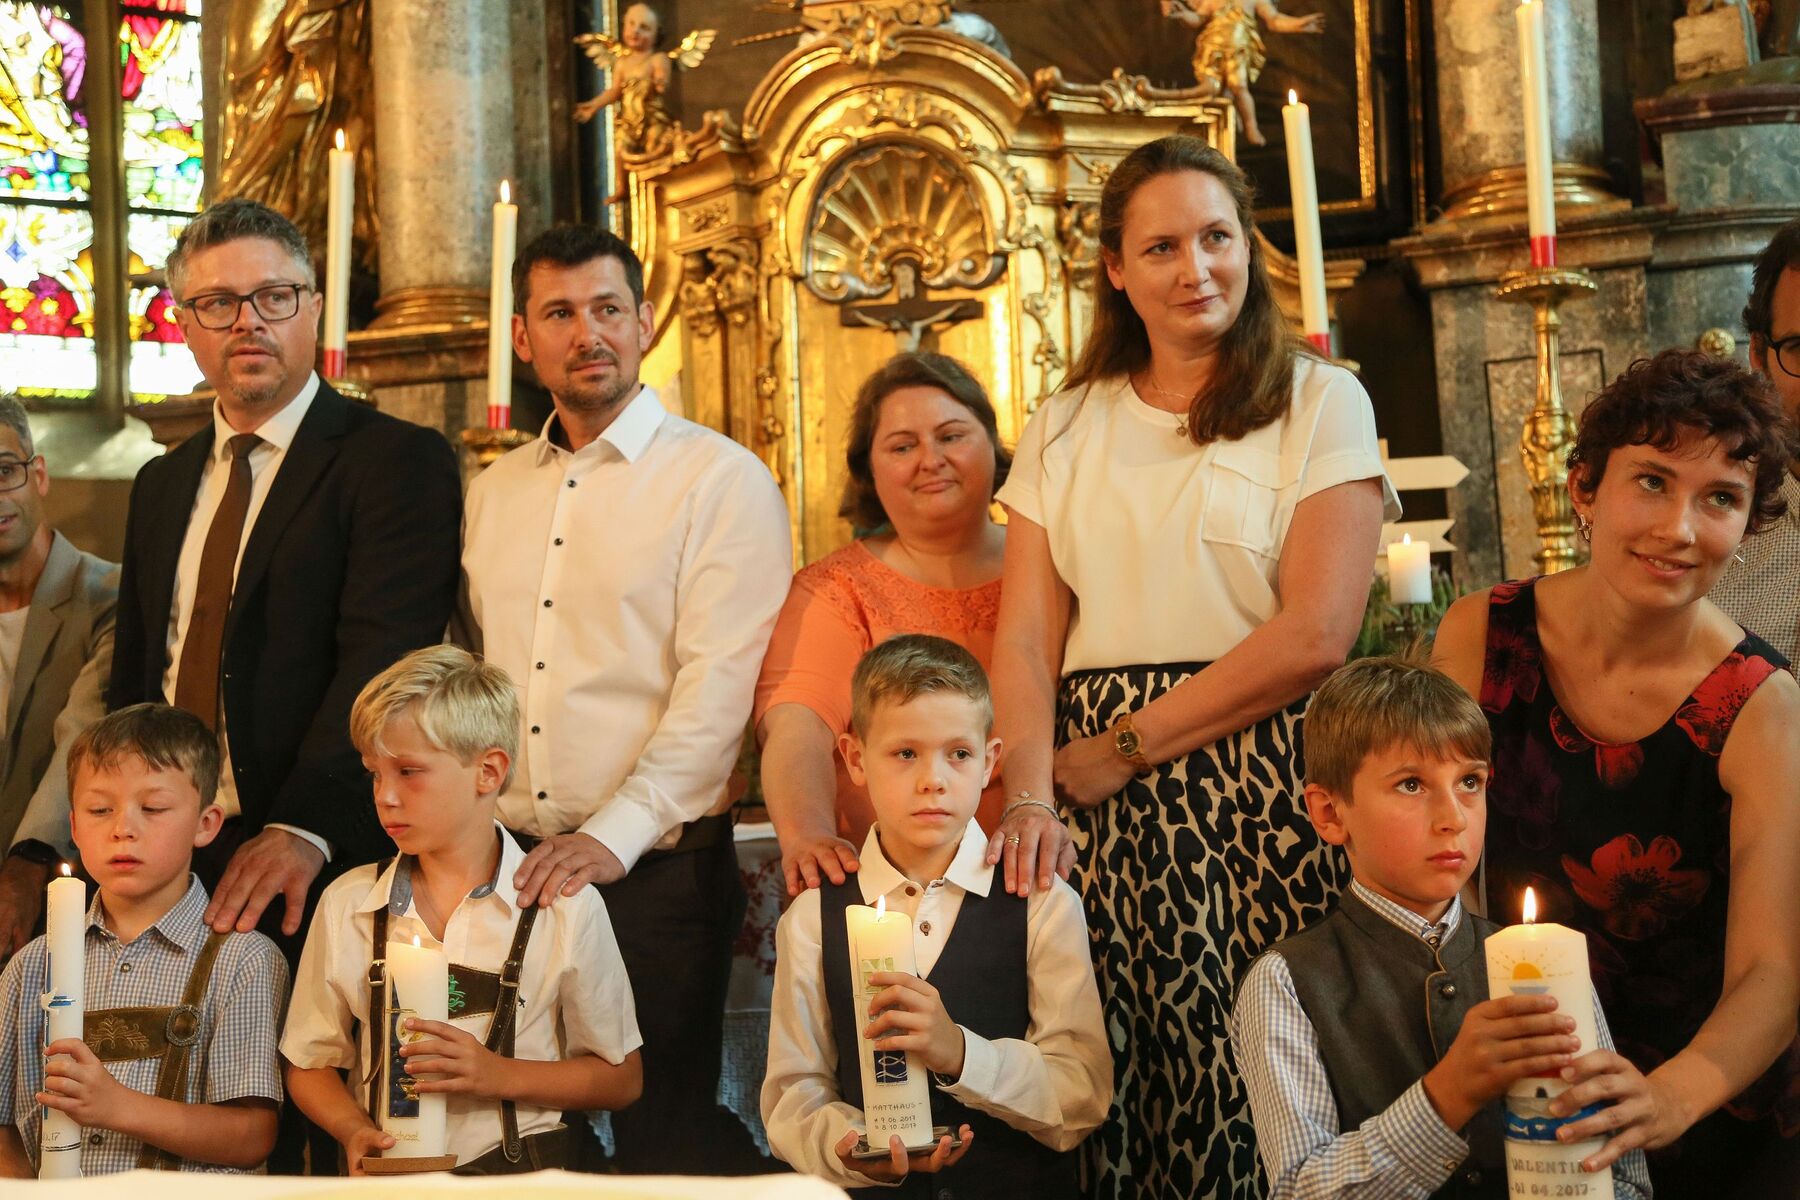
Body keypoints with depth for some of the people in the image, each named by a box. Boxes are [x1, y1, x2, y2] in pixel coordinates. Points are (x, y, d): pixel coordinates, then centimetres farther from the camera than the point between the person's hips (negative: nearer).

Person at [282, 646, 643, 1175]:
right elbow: (310, 1067, 12)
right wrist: (355, 1130, -7)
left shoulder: (565, 907, -1)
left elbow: (621, 1077, 4)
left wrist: (499, 1075, -9)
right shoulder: (347, 903, 6)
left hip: (518, 1173, -3)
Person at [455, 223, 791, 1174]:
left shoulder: (722, 479, -4)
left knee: (665, 1132, 1)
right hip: (505, 867, 5)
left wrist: (613, 834, -21)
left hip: (656, 869, -5)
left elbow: (719, 684, -14)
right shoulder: (492, 493, 14)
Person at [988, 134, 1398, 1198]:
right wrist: (1031, 797, -11)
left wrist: (1127, 745, -7)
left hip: (1270, 786, -3)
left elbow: (1315, 634, -7)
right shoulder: (1065, 429, 14)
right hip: (1111, 804, 3)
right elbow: (1026, 639, 6)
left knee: (1262, 1093, -7)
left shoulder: (1320, 402, 3)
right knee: (1125, 1091, -2)